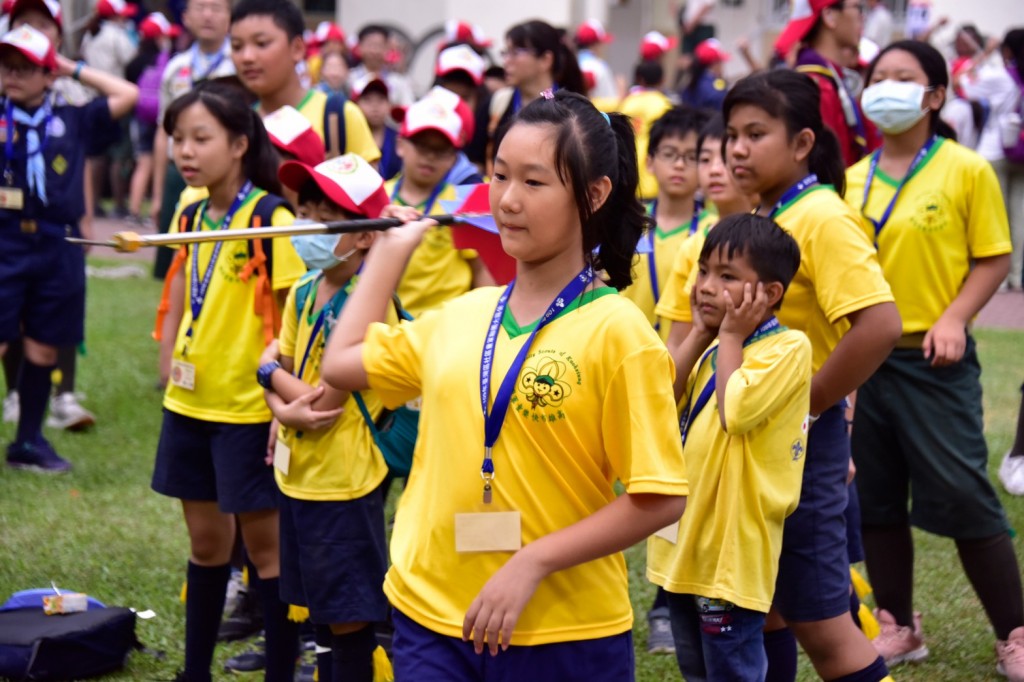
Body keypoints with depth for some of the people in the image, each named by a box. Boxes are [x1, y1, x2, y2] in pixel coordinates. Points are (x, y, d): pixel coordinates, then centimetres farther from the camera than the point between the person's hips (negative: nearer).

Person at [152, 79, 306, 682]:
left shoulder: (271, 218, -14)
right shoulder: (191, 218, 7)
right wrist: (169, 361, 10)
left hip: (249, 407, -7)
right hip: (190, 404, 7)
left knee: (265, 541, 0)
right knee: (206, 540, 16)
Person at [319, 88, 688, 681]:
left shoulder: (617, 332, -10)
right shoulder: (461, 317, 7)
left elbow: (661, 498, -13)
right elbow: (341, 363, 21)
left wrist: (532, 563, -17)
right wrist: (391, 249, 22)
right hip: (430, 617, 5)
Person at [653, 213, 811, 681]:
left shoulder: (787, 348, -13)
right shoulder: (714, 348, 13)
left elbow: (735, 412, -26)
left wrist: (730, 336, -13)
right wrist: (700, 333, 1)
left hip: (732, 549, -9)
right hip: (686, 543, 9)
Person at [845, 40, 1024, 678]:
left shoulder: (967, 171, -5)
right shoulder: (853, 181, 7)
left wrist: (954, 319, -16)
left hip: (933, 360, -5)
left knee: (962, 496, -4)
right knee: (876, 498, 10)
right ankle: (898, 627, 24)